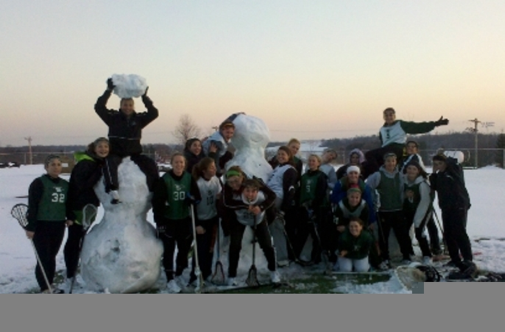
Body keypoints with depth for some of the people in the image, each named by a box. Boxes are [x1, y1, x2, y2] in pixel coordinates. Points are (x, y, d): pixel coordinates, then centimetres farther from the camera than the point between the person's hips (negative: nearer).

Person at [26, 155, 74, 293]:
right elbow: (32, 206, -12)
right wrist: (30, 226, -16)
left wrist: (70, 217, 6)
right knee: (43, 258, -3)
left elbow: (68, 203, 20)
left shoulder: (65, 184, 10)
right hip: (41, 226, -5)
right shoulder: (38, 183, -8)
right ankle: (44, 289, 6)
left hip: (59, 225, 6)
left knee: (52, 256, 14)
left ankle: (50, 284, 26)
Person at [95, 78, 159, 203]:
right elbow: (98, 107, -8)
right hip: (115, 154, -2)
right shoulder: (113, 117, 3)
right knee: (109, 163, -35)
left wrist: (144, 96, -9)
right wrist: (109, 90, -14)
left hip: (134, 153, 2)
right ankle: (113, 191, -45)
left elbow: (154, 113, -3)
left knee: (151, 165, -20)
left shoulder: (139, 119, 7)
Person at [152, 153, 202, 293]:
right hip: (168, 220, -4)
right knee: (169, 250, 2)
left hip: (184, 219, 5)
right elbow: (157, 202, -14)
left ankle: (179, 275, 33)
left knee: (184, 248, 14)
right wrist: (159, 221, -16)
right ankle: (170, 280, 13)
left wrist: (192, 199, -19)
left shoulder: (189, 178, -2)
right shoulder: (164, 180, -15)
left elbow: (197, 196, 4)